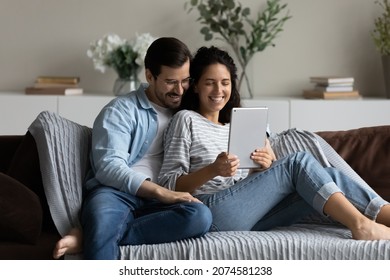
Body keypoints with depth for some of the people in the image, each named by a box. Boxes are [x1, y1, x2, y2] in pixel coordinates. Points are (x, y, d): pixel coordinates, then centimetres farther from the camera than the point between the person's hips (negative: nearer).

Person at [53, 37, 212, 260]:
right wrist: (162, 192, -20)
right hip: (115, 193, -3)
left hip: (157, 204, 4)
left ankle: (88, 238, -33)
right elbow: (109, 167, -9)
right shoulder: (120, 111, 6)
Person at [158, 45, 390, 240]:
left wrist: (267, 167, -2)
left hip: (249, 212, 6)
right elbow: (169, 185, -2)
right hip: (213, 211, -6)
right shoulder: (186, 120, 8)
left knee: (327, 175, -15)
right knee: (299, 161, -21)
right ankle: (360, 226, -29)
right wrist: (212, 170, -18)